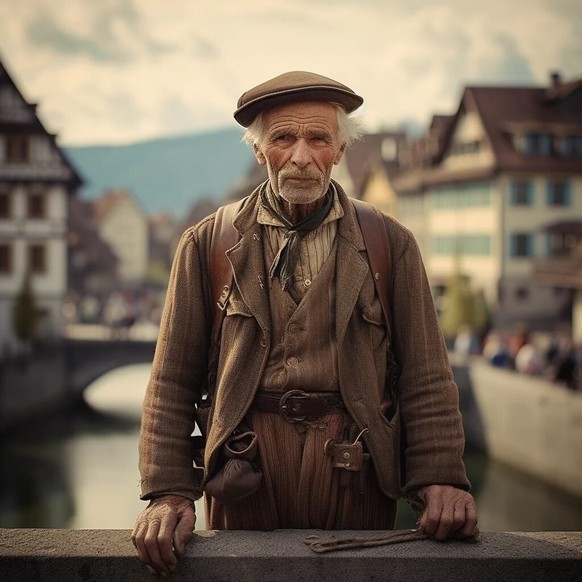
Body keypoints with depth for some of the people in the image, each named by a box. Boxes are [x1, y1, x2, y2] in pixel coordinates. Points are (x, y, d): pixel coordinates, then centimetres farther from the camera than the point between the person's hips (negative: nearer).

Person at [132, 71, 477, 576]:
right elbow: (173, 383, 3)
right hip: (245, 472, 0)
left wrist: (440, 480, -10)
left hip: (356, 468, 0)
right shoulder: (208, 244, 5)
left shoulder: (391, 244, 5)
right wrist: (169, 493, -7)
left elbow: (426, 378, 2)